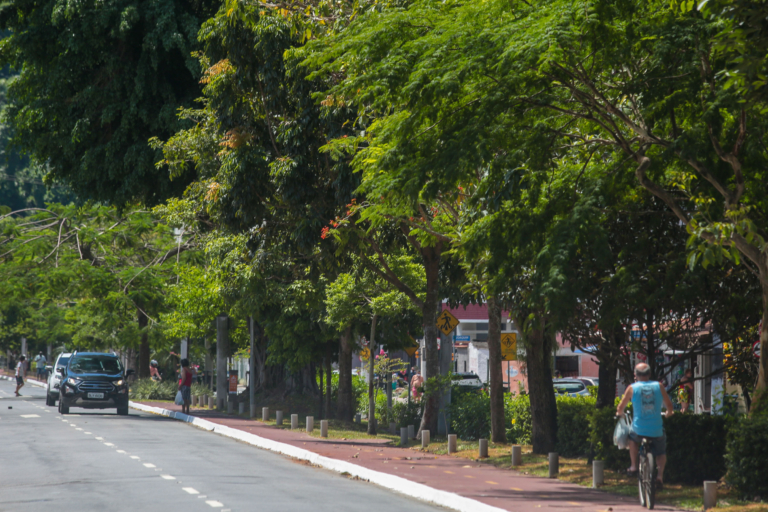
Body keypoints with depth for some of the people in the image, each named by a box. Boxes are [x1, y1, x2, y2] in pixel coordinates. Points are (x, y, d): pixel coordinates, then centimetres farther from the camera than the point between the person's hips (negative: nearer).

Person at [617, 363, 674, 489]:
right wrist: (669, 413, 29)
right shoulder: (659, 386, 1)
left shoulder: (632, 388, -2)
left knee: (632, 437, 34)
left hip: (639, 429, -1)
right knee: (661, 453, 25)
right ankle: (660, 476, 6)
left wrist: (620, 413, 29)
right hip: (657, 430, 1)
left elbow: (620, 409, 6)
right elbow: (669, 406, 7)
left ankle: (633, 466, 27)